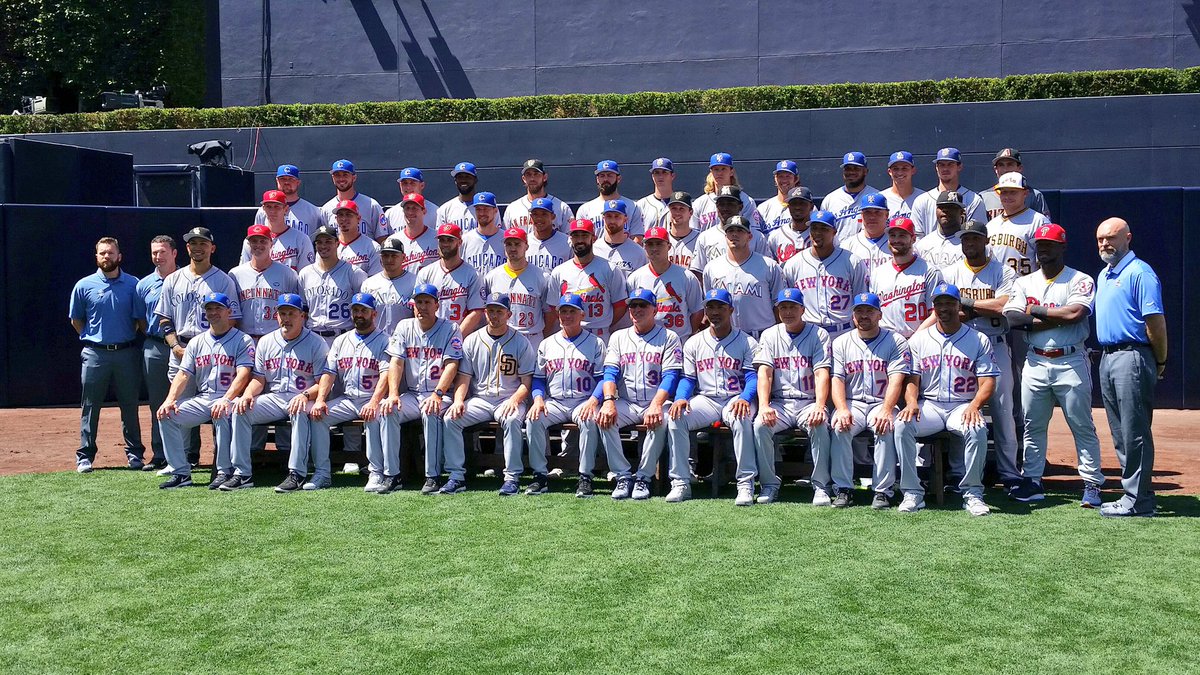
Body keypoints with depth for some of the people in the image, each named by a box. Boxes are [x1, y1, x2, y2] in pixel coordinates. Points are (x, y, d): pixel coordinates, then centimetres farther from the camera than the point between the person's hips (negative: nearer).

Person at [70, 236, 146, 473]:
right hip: (95, 354, 0)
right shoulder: (84, 285, 3)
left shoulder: (133, 285, 2)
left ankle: (135, 454, 14)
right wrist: (92, 339, 9)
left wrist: (127, 338, 2)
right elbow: (76, 320, 13)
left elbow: (141, 320, 5)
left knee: (130, 405, 6)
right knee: (90, 407, 4)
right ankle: (85, 456, 10)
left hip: (126, 353, 0)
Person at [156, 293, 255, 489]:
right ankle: (180, 473, -10)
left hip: (229, 399, -6)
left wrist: (226, 399, -30)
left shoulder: (243, 340, 0)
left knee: (222, 413, -38)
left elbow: (243, 375, -14)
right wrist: (170, 399, -9)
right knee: (166, 414, -14)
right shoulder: (196, 342, 18)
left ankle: (224, 472, -26)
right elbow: (183, 374, 9)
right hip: (201, 398, 6)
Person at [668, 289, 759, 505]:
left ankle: (746, 484, -32)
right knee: (675, 417, -26)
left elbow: (752, 376, -4)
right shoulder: (694, 343, 15)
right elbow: (688, 378, 11)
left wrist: (744, 398, -25)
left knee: (742, 418, -38)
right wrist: (680, 398, -12)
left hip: (736, 399, -2)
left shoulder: (747, 342, 7)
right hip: (705, 399, 3)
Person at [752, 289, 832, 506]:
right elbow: (764, 372, -2)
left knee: (819, 425, -33)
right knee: (760, 425, -27)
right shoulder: (770, 335, 10)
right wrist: (764, 406, -19)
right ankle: (769, 485, -14)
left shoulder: (819, 334, 4)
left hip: (809, 402, -2)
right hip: (780, 403, 2)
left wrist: (819, 406, -26)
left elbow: (822, 373, -9)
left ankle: (821, 486, -19)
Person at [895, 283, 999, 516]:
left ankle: (972, 492, -19)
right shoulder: (919, 339, 12)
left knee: (977, 429, -35)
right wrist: (911, 402, -15)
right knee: (902, 424, -29)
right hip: (928, 405, 2)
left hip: (963, 407, -1)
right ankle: (912, 492, -22)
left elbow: (987, 381, 0)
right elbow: (912, 379, 7)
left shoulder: (979, 340, 7)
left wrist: (974, 406, -20)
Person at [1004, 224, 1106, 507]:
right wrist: (1057, 319, -12)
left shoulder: (1080, 280, -1)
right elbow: (1011, 318, -5)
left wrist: (1036, 310, -9)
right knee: (1032, 425, 8)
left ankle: (1092, 484, 6)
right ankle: (1032, 481, 16)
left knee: (1082, 426, 0)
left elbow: (1075, 313, -20)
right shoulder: (1025, 282, 10)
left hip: (1071, 362, -4)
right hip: (1035, 363, 4)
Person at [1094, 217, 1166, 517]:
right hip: (1107, 358, 9)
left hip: (1131, 358, -9)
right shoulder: (1103, 275, 18)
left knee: (1135, 433, -7)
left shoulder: (1139, 273, -10)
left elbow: (1155, 321, -14)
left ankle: (1138, 501, -3)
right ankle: (1133, 493, 20)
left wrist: (1160, 363, -10)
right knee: (1121, 435, 12)